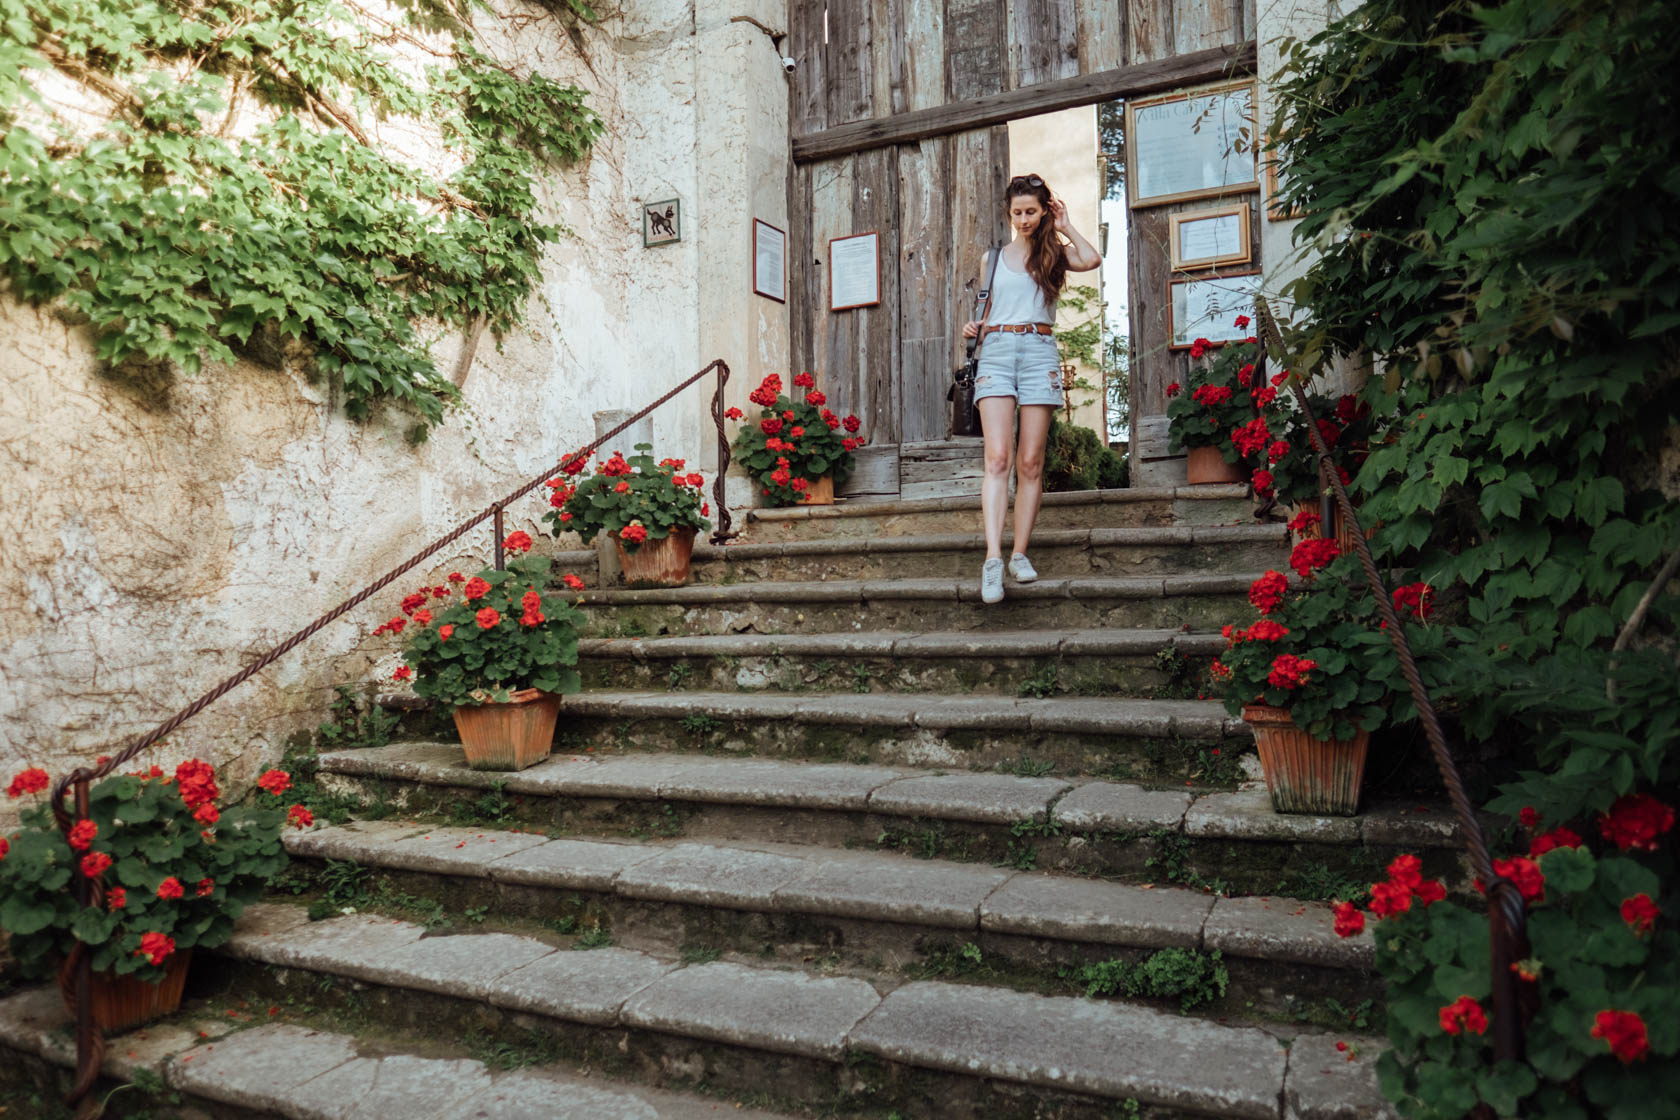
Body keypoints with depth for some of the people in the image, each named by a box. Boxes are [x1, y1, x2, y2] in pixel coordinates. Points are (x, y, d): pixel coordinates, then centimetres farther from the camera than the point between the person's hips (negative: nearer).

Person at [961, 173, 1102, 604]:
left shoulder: (1054, 252, 12)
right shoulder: (995, 257, 19)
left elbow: (1091, 260, -9)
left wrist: (1065, 227, 5)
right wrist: (974, 327, 6)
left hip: (1039, 351, 0)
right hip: (996, 351, 1)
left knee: (1030, 462, -3)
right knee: (997, 458, -14)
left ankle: (1019, 553, 4)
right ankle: (993, 557, -22)